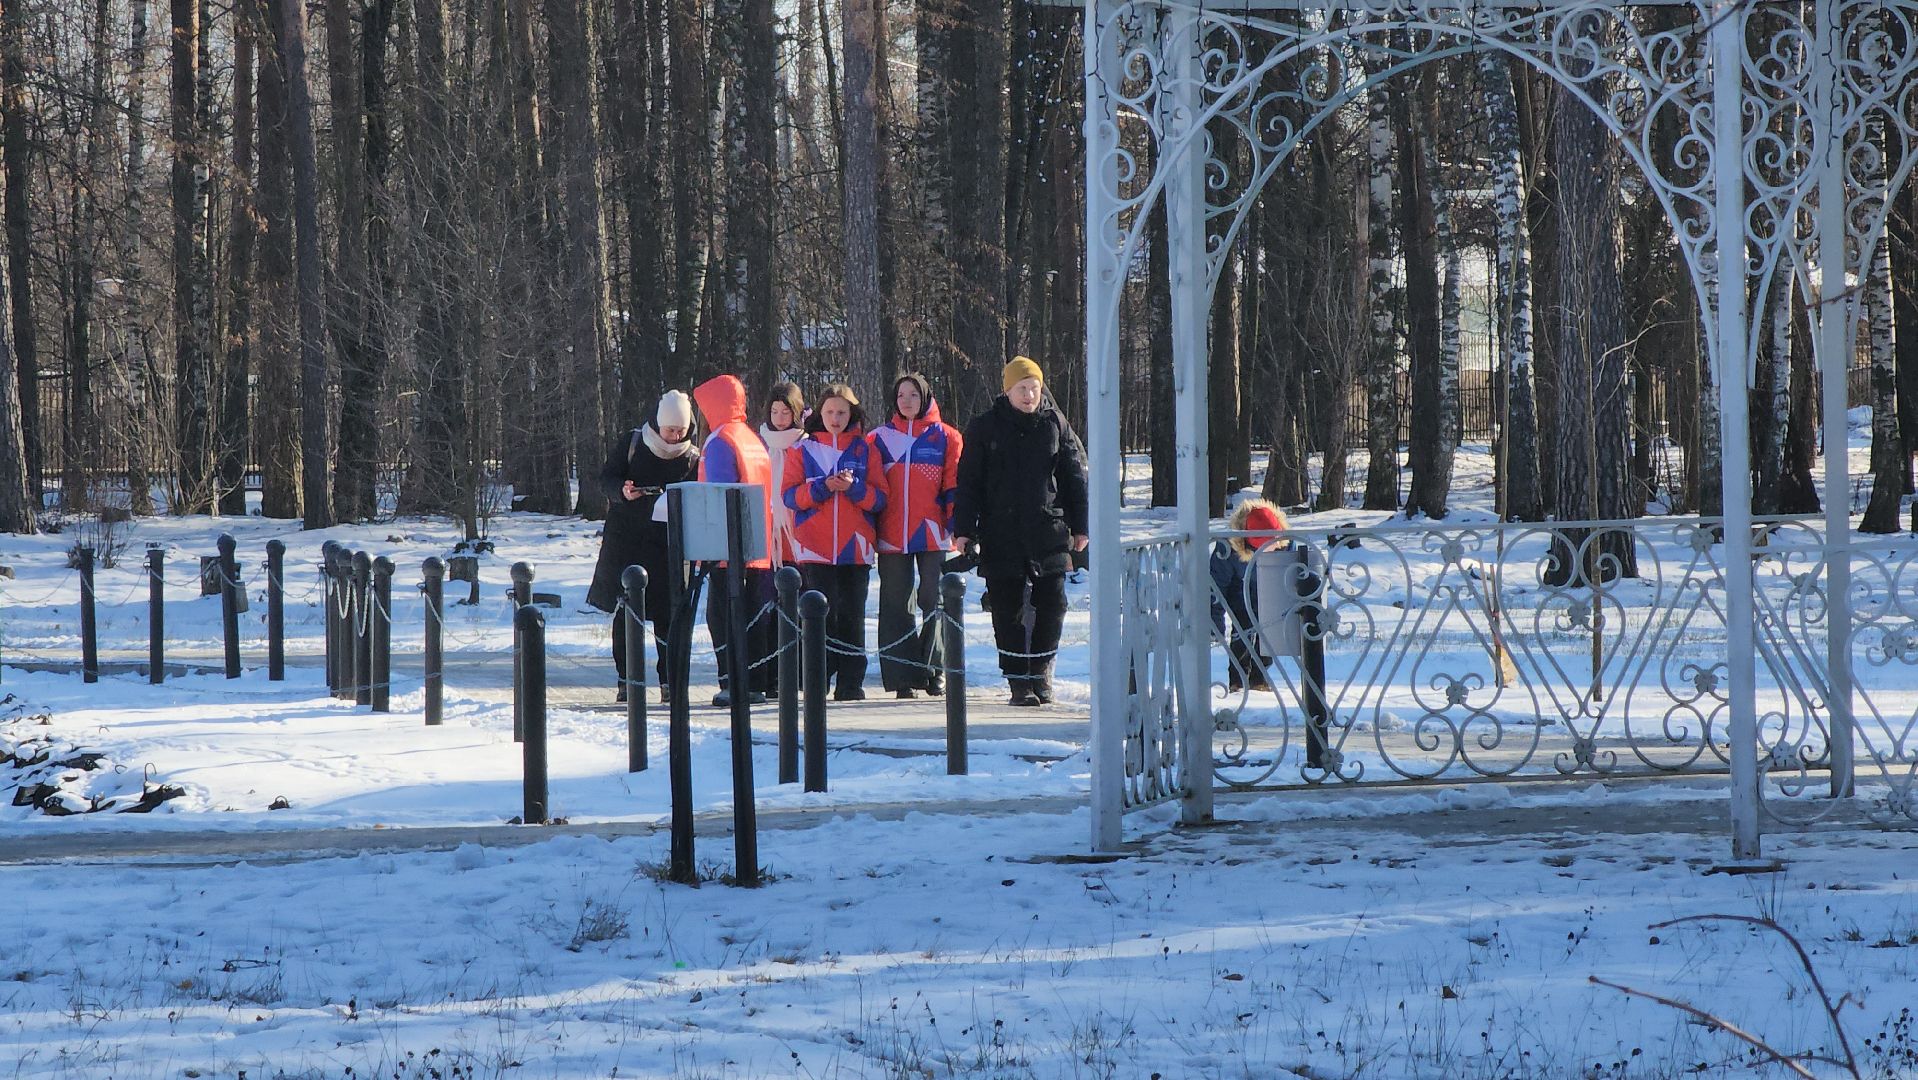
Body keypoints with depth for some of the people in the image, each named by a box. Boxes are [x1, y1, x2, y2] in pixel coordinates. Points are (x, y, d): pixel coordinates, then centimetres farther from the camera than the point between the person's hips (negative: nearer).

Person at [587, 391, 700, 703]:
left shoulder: (693, 457, 3)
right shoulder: (632, 443, 2)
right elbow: (606, 478, 2)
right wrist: (622, 491, -21)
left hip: (667, 545, 0)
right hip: (625, 539, 0)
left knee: (667, 615, -4)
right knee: (625, 611, 0)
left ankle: (669, 680, 2)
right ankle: (626, 679, 6)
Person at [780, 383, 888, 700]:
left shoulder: (865, 450, 11)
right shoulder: (803, 450, 8)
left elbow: (880, 498, 6)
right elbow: (789, 494, 0)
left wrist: (854, 487, -12)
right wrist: (823, 487, -15)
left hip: (855, 546, 1)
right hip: (815, 546, -1)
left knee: (852, 615, 0)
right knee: (822, 613, -8)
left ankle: (851, 683, 2)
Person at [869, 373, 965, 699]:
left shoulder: (945, 437, 6)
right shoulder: (880, 438, 10)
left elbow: (954, 485, 4)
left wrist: (956, 525, -5)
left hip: (933, 535, -2)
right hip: (892, 535, 2)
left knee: (934, 600, 0)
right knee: (896, 606, 1)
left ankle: (935, 672, 6)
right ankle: (902, 679, 3)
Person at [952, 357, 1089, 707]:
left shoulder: (1055, 425, 6)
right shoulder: (985, 428, 3)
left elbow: (1075, 477, 11)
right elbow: (968, 482, 3)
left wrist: (1080, 526, 9)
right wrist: (964, 529, -3)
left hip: (1048, 534, 1)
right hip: (1001, 537, -1)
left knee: (1052, 605, -1)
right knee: (1007, 612, 0)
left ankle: (1041, 671, 17)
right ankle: (1019, 681, 6)